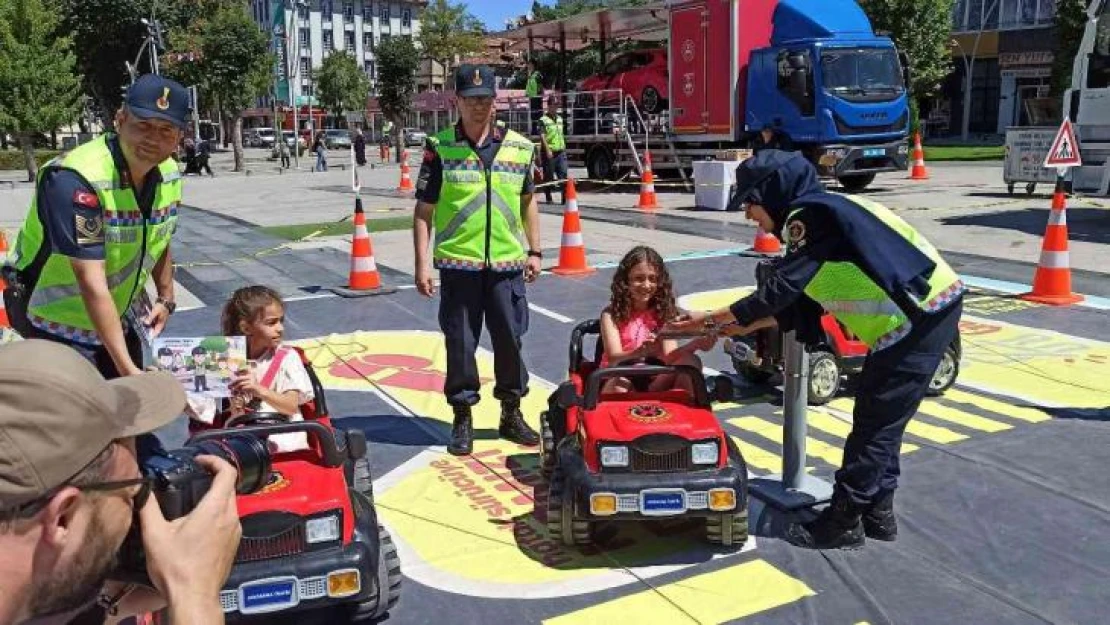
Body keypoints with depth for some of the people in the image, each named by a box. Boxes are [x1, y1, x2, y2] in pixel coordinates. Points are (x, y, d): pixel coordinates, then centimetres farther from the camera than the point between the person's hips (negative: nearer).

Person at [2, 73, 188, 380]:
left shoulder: (169, 174, -7)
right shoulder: (75, 179, -30)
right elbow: (92, 284, -34)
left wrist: (166, 299, 3)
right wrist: (126, 368, -36)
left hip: (121, 320, 7)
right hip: (60, 326, -6)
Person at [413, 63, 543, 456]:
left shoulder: (520, 148, 5)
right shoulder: (439, 148, -1)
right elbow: (424, 210, 0)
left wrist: (534, 250, 11)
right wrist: (422, 264, -6)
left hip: (507, 263, 2)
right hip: (457, 264, -2)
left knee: (510, 340, 9)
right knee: (460, 343, 6)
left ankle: (512, 415, 27)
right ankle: (462, 420, 21)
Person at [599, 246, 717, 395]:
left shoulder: (663, 312, 9)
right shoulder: (612, 314, 1)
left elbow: (670, 356, -5)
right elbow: (613, 358, -14)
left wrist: (695, 344, -27)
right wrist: (640, 352, -37)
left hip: (655, 380, 4)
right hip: (618, 379, -4)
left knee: (691, 362, -21)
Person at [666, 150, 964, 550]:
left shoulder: (812, 216, -15)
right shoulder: (814, 218, 15)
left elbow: (779, 291, -17)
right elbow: (799, 305, 15)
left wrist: (712, 319, -8)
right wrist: (744, 326, 12)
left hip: (922, 312, -10)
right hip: (920, 312, 10)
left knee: (875, 424, -2)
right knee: (878, 422, 15)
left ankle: (843, 522, 8)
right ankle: (876, 513, 25)